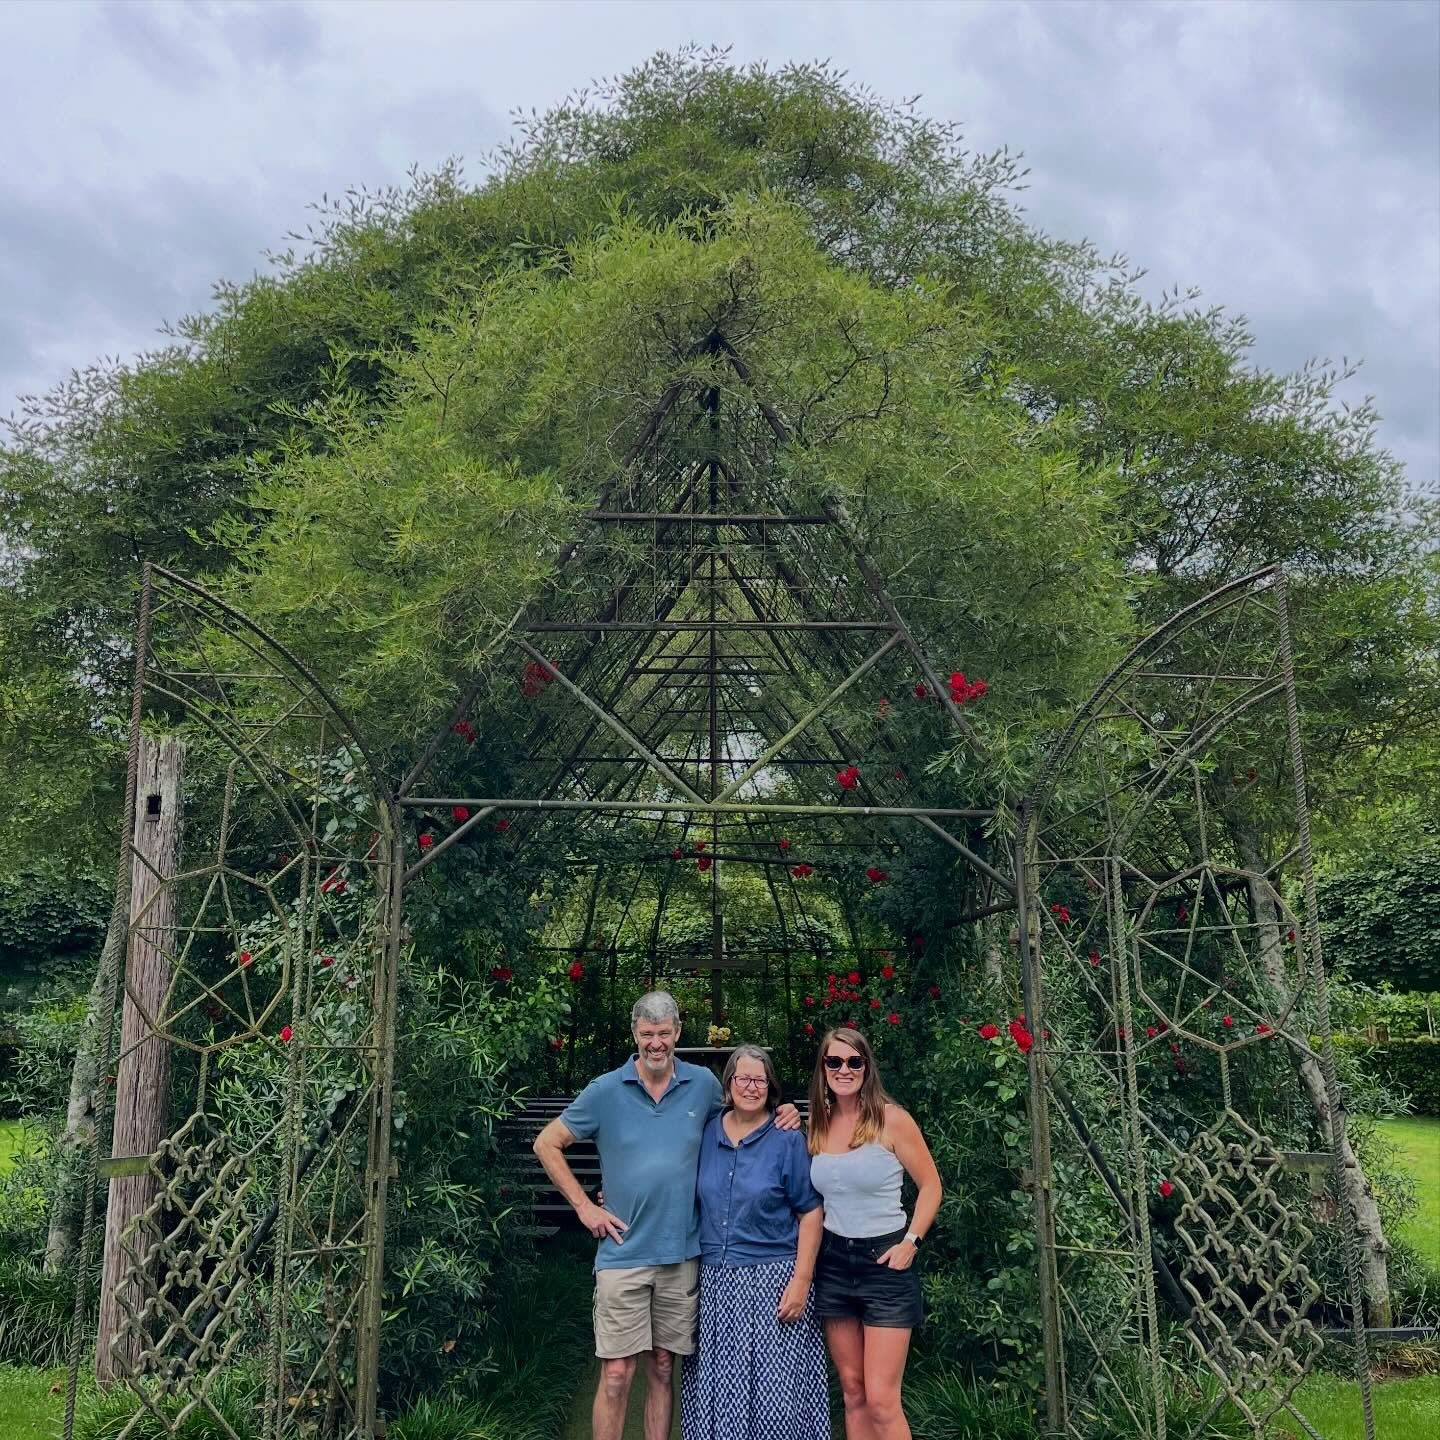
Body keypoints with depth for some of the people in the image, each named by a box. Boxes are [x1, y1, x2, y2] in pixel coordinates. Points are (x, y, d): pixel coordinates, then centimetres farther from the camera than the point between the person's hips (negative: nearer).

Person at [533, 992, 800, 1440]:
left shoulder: (703, 1084, 1)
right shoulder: (605, 1091, -6)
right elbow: (547, 1145, 2)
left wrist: (782, 1118, 0)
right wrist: (584, 1207, -3)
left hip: (682, 1255, 2)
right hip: (623, 1255, -2)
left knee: (663, 1369, 13)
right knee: (617, 1374, 0)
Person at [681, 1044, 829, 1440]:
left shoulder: (788, 1139, -6)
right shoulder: (706, 1133, 4)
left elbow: (810, 1214, -5)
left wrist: (801, 1280, -12)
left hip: (772, 1278, -4)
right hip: (715, 1279, 4)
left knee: (774, 1389, -1)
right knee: (718, 1387, 11)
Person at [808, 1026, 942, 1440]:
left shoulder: (891, 1119, -10)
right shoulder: (817, 1123, 4)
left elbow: (930, 1186, -4)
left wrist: (911, 1242, -12)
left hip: (884, 1261, -5)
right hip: (833, 1261, 5)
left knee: (881, 1400, -6)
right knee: (853, 1393, 12)